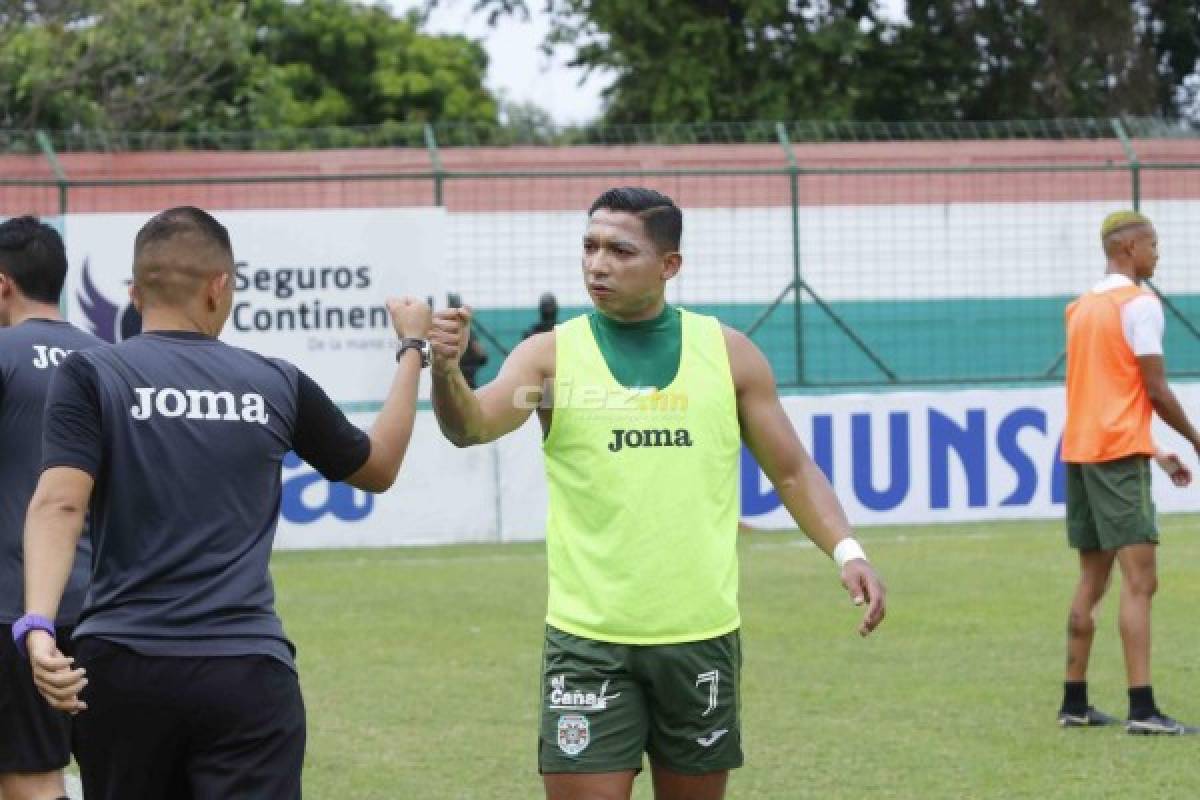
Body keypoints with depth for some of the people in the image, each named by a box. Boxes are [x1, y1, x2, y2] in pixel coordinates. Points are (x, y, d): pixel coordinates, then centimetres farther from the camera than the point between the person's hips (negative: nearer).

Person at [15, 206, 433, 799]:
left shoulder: (90, 375, 2)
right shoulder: (276, 384, 8)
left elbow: (59, 504, -13)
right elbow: (378, 468, 25)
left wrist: (38, 625, -22)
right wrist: (412, 349, 37)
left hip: (121, 669, 0)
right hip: (248, 674, 0)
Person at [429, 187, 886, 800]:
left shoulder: (728, 353, 4)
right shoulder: (551, 354, 0)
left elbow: (791, 471, 9)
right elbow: (473, 425, -17)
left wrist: (845, 550, -7)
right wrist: (446, 372, -38)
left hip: (701, 637, 2)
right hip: (589, 641, -2)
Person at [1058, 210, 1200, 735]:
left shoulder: (1081, 308, 16)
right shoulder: (1139, 304, -8)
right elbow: (1156, 390, -12)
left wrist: (1154, 452, 22)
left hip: (1078, 452, 8)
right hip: (1120, 453, -8)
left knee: (1092, 579, 15)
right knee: (1139, 580, -11)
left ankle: (1074, 703, 16)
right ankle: (1142, 709, -18)